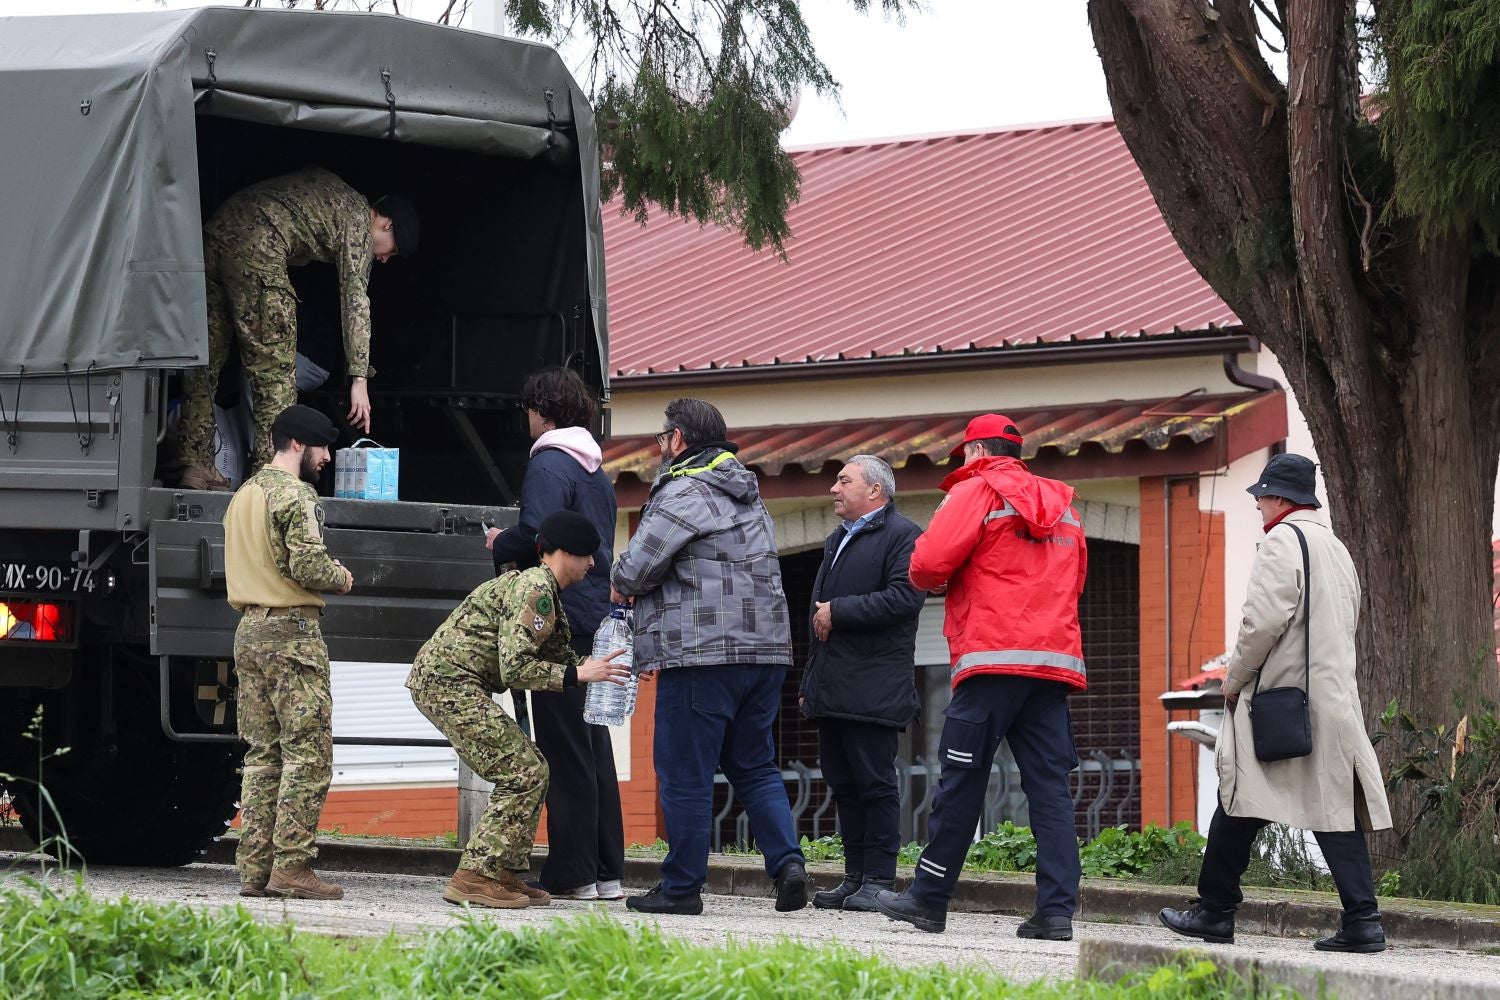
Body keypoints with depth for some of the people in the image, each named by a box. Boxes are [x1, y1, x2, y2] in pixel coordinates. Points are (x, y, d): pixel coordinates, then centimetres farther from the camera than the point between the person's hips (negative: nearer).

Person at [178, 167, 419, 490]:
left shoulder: (331, 192, 30)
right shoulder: (357, 216, 5)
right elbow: (355, 298, -1)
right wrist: (359, 378, -3)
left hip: (215, 234, 8)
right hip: (255, 245, -8)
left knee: (206, 362, 9)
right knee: (275, 367, -2)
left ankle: (195, 467, 9)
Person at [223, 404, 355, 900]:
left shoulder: (243, 495, 18)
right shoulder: (295, 495, -10)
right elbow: (308, 564, -20)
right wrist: (342, 577, 1)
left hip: (249, 630, 9)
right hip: (292, 631, -9)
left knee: (263, 753, 10)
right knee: (308, 752, -7)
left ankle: (254, 868, 7)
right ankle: (291, 865, -11)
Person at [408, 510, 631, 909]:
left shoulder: (546, 593, 18)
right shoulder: (534, 589, -15)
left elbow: (562, 658, 23)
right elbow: (515, 668, -21)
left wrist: (613, 667, 12)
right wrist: (579, 674, -17)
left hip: (440, 681, 10)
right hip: (448, 681, -10)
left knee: (528, 769, 11)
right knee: (524, 773, -11)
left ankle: (505, 875, 12)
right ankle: (473, 878, -11)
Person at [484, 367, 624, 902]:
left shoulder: (549, 465, -10)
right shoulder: (596, 471, 19)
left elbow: (537, 534, -23)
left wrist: (499, 545, -3)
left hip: (562, 618, -9)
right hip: (598, 620, 9)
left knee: (564, 750, -6)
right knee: (595, 747, 11)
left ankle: (572, 873, -6)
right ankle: (606, 871, 12)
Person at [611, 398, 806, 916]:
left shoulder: (682, 493, -9)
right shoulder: (749, 498, 20)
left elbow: (636, 569, -14)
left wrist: (621, 583, 11)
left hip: (701, 654, -8)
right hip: (766, 651, 8)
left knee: (685, 775, -1)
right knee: (755, 768, 15)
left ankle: (681, 887, 4)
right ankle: (787, 862, -1)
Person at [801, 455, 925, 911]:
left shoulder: (902, 535, -6)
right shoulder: (836, 540, 24)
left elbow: (904, 598, -20)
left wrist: (838, 612, -15)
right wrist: (810, 679, 25)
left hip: (874, 691, -9)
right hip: (833, 691, 9)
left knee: (875, 784, -6)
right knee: (843, 784, 8)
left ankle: (878, 880, -4)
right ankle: (855, 877, 12)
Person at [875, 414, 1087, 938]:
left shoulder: (976, 492, -1)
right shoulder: (1061, 504, 20)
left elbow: (927, 564, -9)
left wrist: (932, 580, 12)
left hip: (993, 659, -6)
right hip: (1055, 659, 6)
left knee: (961, 783, 1)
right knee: (1049, 787, 1)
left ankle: (929, 899, 7)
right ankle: (1057, 909, -7)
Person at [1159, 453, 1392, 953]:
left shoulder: (1283, 540, -8)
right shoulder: (1336, 547, 20)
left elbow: (1264, 618, -18)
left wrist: (1234, 679, -6)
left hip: (1281, 698, -8)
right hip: (1336, 699, 8)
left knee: (1240, 804, 1)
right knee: (1335, 807, 3)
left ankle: (1215, 911, 6)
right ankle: (1362, 921, -6)